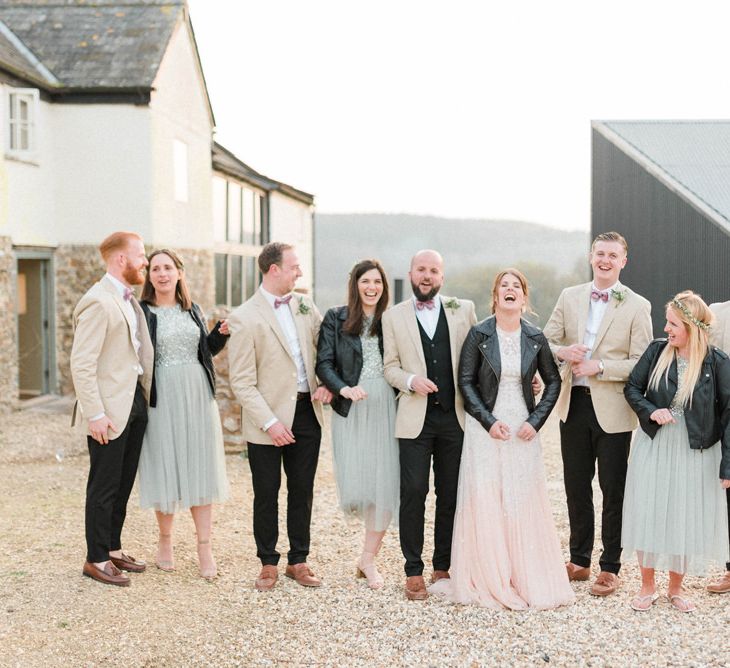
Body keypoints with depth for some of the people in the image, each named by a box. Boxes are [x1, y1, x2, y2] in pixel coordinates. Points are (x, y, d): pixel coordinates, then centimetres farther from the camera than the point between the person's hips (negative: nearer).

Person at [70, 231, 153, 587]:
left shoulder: (129, 300, 14)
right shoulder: (98, 302, -15)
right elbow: (81, 364, -19)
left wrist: (145, 397, 11)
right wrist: (95, 414, -21)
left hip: (135, 403, 9)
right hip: (110, 409, -9)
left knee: (123, 483, 16)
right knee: (104, 486, 1)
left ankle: (113, 549, 27)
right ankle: (96, 559, 11)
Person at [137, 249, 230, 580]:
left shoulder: (193, 310, 11)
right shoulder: (142, 313, -4)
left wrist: (221, 332, 1)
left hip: (197, 395, 4)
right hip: (163, 397, -4)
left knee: (199, 468, 4)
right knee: (166, 467, 4)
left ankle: (204, 547, 10)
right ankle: (165, 541, 22)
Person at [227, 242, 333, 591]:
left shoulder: (305, 306, 6)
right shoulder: (244, 318, -10)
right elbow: (242, 382, -11)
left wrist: (328, 383, 1)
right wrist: (269, 422, -17)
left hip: (307, 413, 5)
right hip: (269, 420, -5)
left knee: (302, 491, 12)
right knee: (266, 495, 5)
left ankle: (298, 561, 23)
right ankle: (268, 564, 19)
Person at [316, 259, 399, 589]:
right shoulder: (335, 318, 4)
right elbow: (324, 364, -3)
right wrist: (343, 389, -18)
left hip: (387, 409, 1)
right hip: (351, 409, -1)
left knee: (386, 486, -1)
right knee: (355, 484, -4)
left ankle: (368, 559, 12)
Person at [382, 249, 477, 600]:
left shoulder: (463, 309, 7)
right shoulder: (393, 316, 6)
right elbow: (390, 366, 5)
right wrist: (411, 381, -15)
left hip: (455, 416, 1)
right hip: (415, 417, -1)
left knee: (451, 495, 7)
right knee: (413, 493, -4)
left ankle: (443, 567, 19)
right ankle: (414, 572, 6)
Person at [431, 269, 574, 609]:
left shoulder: (535, 337, 3)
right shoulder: (479, 334, -3)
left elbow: (553, 381, 10)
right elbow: (465, 381, -3)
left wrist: (536, 421, -2)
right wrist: (489, 421, -11)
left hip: (523, 429, 2)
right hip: (486, 428, -2)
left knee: (526, 501, 2)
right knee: (484, 501, -4)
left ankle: (528, 579, 13)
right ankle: (488, 581, 7)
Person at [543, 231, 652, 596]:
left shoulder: (637, 306, -4)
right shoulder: (569, 296, 7)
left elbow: (641, 364, -9)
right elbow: (545, 342, 7)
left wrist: (599, 366, -18)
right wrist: (562, 351, -15)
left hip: (613, 409, -4)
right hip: (574, 404, 4)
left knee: (613, 491, 4)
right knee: (576, 486, 13)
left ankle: (610, 568, 16)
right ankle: (579, 560, 26)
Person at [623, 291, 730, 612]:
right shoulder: (657, 351, -5)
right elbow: (632, 388, 4)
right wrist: (651, 412, -15)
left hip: (695, 453, -2)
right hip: (653, 447, 2)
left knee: (687, 518, 8)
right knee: (648, 515, 6)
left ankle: (675, 587, 28)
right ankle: (647, 586, 23)